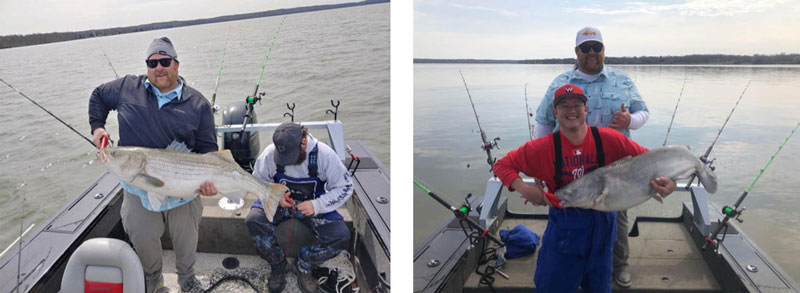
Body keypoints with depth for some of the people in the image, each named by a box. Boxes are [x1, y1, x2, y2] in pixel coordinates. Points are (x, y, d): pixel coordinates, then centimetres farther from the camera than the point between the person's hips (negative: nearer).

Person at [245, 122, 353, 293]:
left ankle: (304, 266, 3)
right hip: (278, 202, 1)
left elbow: (344, 187, -13)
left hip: (312, 205, -1)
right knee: (253, 220, -30)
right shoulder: (271, 152, -16)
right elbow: (258, 181, 0)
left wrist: (317, 205, -27)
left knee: (341, 236, -25)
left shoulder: (324, 154, -20)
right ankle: (278, 266, -4)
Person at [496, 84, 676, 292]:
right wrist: (525, 189, -22)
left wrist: (667, 179, -26)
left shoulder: (609, 140, -10)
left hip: (601, 225, 2)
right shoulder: (543, 148, -12)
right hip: (564, 228, -2)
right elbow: (502, 165, -6)